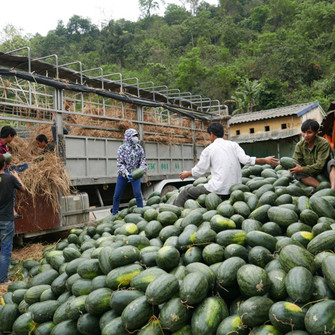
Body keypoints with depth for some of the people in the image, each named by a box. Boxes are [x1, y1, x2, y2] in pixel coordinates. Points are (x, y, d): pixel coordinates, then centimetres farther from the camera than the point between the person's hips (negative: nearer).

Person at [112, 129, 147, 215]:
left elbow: (143, 161, -2)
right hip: (123, 174, 0)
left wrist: (142, 170, -23)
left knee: (138, 193, -14)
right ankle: (114, 214, 20)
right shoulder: (122, 148, -10)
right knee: (117, 195, 3)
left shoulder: (139, 148, -4)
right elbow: (119, 163, -14)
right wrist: (126, 173, -29)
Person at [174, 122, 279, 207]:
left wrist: (187, 173, 24)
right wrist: (265, 160, 7)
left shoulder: (208, 149, 1)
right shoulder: (233, 144, 10)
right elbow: (245, 159, -2)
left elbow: (199, 171, 4)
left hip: (218, 190, -6)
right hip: (235, 190, 6)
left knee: (185, 193, 9)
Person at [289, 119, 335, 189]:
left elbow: (319, 165, -24)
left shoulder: (324, 143, -19)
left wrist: (302, 169, -30)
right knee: (297, 174, -25)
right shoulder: (300, 145, -4)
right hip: (312, 174, 4)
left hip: (324, 170, -3)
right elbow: (296, 162, -6)